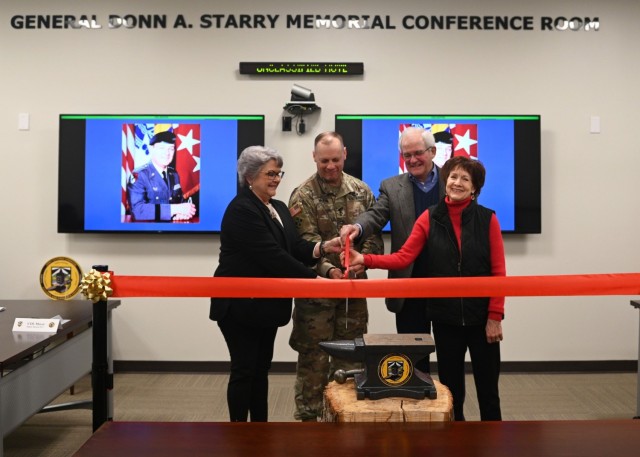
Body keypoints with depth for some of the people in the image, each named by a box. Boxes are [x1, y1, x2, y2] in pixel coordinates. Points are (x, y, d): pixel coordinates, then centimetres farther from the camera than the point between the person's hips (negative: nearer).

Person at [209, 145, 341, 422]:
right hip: (240, 305, -8)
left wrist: (323, 248, -13)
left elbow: (294, 247, 6)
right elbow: (273, 256, -25)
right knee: (244, 370, 1)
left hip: (266, 304, 8)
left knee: (261, 369, 14)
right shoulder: (241, 210, -18)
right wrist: (314, 279, -24)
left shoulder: (279, 208, 12)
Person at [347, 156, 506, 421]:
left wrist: (495, 317, -8)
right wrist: (365, 259, -20)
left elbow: (498, 272, -4)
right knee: (450, 386, 13)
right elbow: (403, 257, -6)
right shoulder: (429, 218, 1)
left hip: (481, 318, -1)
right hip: (445, 318, 1)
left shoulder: (487, 219, -2)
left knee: (488, 388, 10)